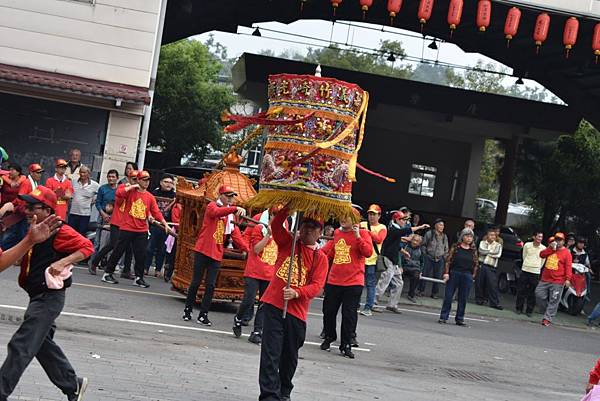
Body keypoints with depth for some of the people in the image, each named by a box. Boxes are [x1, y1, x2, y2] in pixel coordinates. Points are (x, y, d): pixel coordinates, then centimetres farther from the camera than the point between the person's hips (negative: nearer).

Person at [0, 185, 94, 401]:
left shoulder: (59, 231, -15)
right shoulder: (35, 230, 12)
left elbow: (87, 247, -18)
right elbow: (25, 260, 15)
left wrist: (62, 262, -27)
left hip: (49, 297, -10)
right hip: (37, 296, 10)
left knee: (20, 346, -11)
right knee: (42, 345, 19)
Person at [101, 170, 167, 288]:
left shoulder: (150, 197, 9)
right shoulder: (130, 191, -1)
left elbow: (156, 212, 8)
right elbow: (118, 193, -20)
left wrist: (165, 223, 1)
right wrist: (132, 186, -15)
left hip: (142, 231, 4)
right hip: (126, 228, -4)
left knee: (141, 254, 4)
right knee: (118, 251, 3)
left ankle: (138, 278, 14)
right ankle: (108, 274, 13)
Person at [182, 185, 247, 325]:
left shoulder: (230, 214, 13)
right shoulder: (212, 206, -4)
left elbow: (235, 233, 7)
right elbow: (216, 212, -29)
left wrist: (247, 249, -6)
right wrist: (235, 208, -42)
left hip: (217, 254, 5)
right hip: (203, 250, -5)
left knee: (210, 285, 2)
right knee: (196, 282, 2)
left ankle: (203, 315, 8)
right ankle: (188, 310, 18)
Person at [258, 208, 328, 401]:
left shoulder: (320, 257, 4)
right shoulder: (288, 243, 8)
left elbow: (317, 286, -6)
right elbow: (276, 224, -8)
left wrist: (297, 293, -22)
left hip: (297, 311, 1)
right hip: (273, 305, -1)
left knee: (290, 355, 13)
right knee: (270, 353, -7)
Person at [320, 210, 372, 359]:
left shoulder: (362, 234, -4)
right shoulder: (337, 233, 11)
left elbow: (368, 252, -18)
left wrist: (358, 236, -23)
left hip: (353, 282, -5)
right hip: (333, 281, 5)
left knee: (349, 315, -2)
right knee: (329, 311, 12)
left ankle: (346, 345, 7)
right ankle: (329, 337, 33)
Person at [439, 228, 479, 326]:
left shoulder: (473, 250, 7)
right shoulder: (455, 247, 0)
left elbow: (476, 264, 10)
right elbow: (448, 260, -1)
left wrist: (473, 276, 3)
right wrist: (446, 273, -8)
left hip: (467, 276, 2)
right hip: (454, 274, -2)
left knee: (463, 299, 5)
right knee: (448, 296, 1)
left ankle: (459, 319, 13)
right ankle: (443, 317, 7)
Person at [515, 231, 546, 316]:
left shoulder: (543, 248, -2)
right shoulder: (527, 245, -1)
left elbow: (542, 261, 10)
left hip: (536, 272, -1)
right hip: (525, 271, 1)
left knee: (532, 293, 2)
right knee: (521, 291, 3)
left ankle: (529, 311, 10)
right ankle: (519, 308, 13)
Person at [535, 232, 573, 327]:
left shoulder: (566, 253, -4)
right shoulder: (550, 249, 13)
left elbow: (568, 267, -10)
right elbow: (542, 255, 0)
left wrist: (567, 279, -21)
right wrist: (551, 248, -9)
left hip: (557, 282, -5)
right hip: (544, 280, 5)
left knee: (553, 301, -4)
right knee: (539, 295, 3)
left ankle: (547, 319, -2)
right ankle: (546, 311, 22)